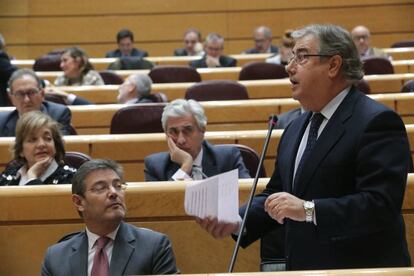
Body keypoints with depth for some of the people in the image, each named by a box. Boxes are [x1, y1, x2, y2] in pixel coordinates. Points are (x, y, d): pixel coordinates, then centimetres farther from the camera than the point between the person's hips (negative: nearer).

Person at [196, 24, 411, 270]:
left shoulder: (377, 122, -14)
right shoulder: (296, 129, 12)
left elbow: (381, 204, -23)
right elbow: (276, 194, 15)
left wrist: (309, 210, -28)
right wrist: (238, 220, -3)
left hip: (360, 268, -7)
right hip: (302, 267, 7)